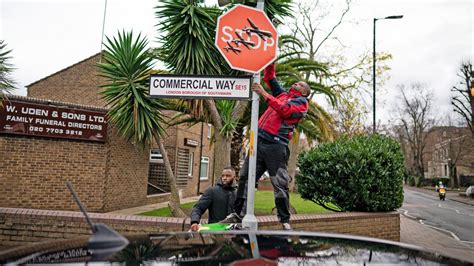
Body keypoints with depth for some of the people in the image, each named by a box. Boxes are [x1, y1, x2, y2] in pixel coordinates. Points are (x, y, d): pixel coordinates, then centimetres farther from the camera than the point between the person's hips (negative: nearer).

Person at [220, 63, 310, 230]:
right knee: (245, 177, 3)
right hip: (259, 141, 6)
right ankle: (237, 214, 10)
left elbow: (285, 110, -12)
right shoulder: (282, 94, 26)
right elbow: (269, 77, 30)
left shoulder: (302, 102, 6)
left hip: (276, 145, -6)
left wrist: (264, 94, -13)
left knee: (280, 184, -5)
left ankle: (285, 221, 6)